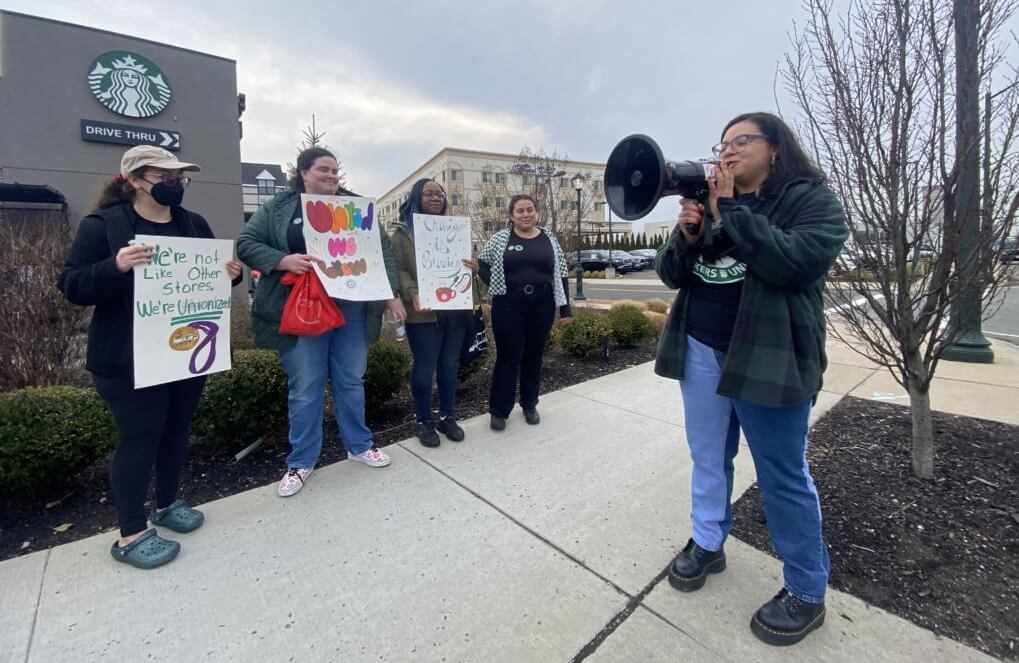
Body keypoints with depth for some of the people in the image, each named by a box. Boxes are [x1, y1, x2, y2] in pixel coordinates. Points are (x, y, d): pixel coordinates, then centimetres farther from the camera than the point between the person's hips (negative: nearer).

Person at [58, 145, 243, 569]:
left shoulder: (194, 224, 9)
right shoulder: (102, 225, -7)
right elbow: (72, 286, -10)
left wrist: (230, 274, -7)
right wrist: (115, 267, -29)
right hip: (129, 358, -5)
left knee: (177, 427, 14)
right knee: (139, 436, -1)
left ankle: (167, 504, 34)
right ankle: (130, 535, 15)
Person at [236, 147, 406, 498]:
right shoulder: (278, 207, 6)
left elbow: (382, 248, 6)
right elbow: (246, 243, 3)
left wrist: (392, 293, -3)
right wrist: (283, 261, -16)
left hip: (351, 307, 2)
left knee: (351, 380, 12)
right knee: (304, 387, 5)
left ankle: (359, 445, 30)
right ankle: (301, 460, 21)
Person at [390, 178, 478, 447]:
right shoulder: (403, 232, 2)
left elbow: (465, 262, 21)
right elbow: (398, 269, -7)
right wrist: (413, 294, -24)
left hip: (455, 309, 5)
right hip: (424, 312, -4)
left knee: (449, 365, 12)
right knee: (424, 368, 2)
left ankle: (447, 417, 25)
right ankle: (423, 421, 18)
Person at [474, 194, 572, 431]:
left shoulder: (549, 240, 8)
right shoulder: (499, 239, 2)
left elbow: (560, 275, 8)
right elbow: (483, 265, 6)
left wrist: (565, 308, 5)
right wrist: (479, 268, -19)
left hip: (542, 305, 2)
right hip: (508, 305, -2)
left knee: (534, 356, 11)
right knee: (508, 356, 0)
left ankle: (530, 405, 28)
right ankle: (498, 410, 14)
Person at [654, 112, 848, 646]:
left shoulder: (813, 200, -2)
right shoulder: (711, 201, 12)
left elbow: (796, 261, -22)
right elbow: (671, 274, 6)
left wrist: (732, 211, -17)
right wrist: (687, 234, -13)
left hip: (767, 356, -5)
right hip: (701, 350, 5)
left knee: (783, 477, 7)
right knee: (708, 456, 16)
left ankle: (806, 592, 26)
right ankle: (707, 543, 36)